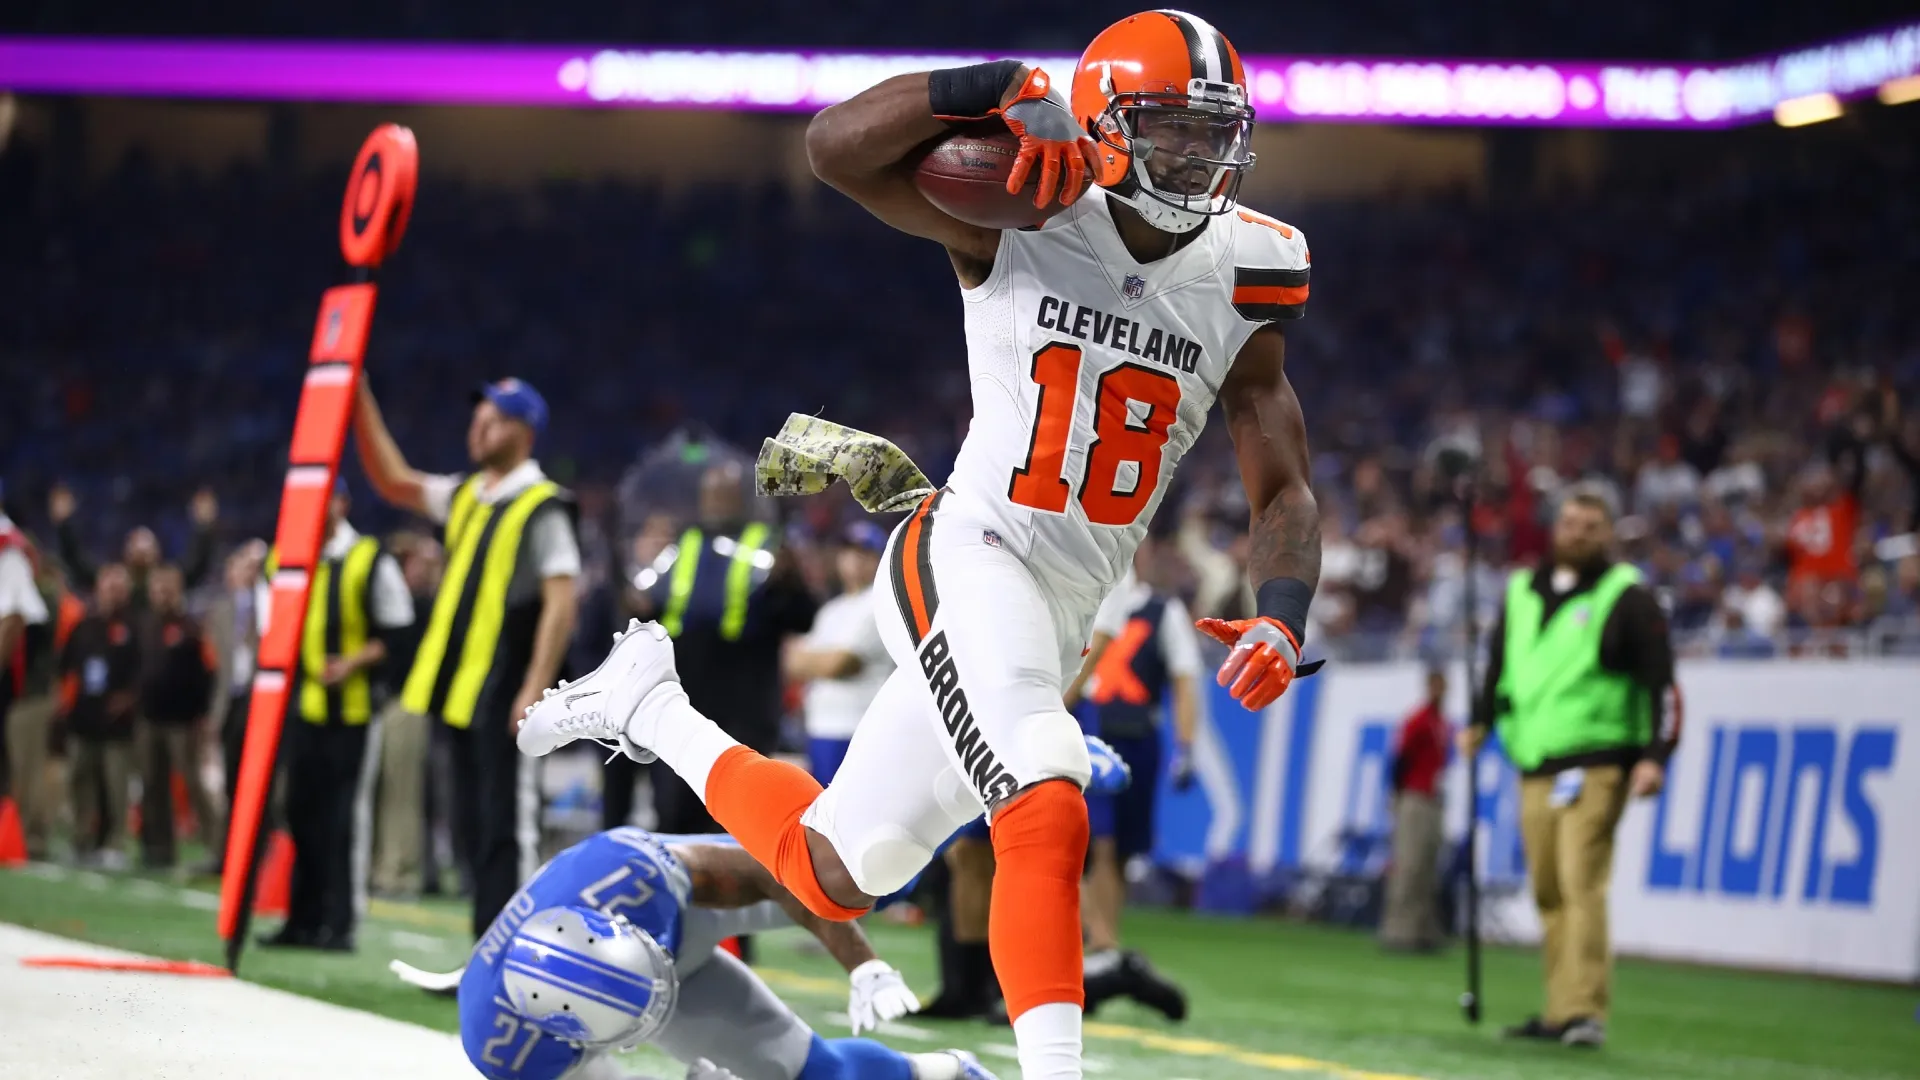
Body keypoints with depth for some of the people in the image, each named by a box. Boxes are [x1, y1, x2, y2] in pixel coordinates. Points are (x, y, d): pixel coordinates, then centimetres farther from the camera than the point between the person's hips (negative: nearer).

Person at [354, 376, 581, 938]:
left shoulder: (544, 507, -9)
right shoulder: (465, 496, 15)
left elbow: (561, 602, -15)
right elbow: (393, 480, 22)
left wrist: (535, 690, -20)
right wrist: (361, 402, 14)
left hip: (504, 693, -8)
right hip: (459, 690, 8)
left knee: (504, 825, -9)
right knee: (474, 825, 10)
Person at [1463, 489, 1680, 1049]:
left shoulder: (1627, 598, 0)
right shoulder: (1521, 592, 18)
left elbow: (1660, 681, -6)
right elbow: (1500, 662, 29)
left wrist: (1655, 755, -16)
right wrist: (1481, 721, 14)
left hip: (1596, 765, -6)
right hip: (1534, 766, 6)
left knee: (1581, 883, -16)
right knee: (1548, 892, 6)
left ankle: (1584, 1010, -20)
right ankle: (1560, 1011, 11)